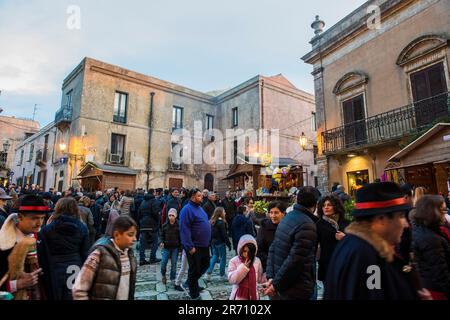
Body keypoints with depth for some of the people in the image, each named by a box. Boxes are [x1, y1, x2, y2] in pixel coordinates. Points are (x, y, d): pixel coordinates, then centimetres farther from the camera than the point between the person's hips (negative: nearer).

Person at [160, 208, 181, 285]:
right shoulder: (165, 225, 1)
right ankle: (163, 275, 24)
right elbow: (162, 235, 10)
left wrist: (180, 246, -7)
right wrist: (162, 242, -6)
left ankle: (173, 278, 22)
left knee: (174, 264, 5)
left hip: (175, 248, -1)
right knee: (163, 262, -3)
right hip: (166, 247, 1)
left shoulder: (179, 225, -6)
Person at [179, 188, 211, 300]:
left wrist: (208, 241, 18)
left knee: (205, 264, 21)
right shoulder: (187, 209, -18)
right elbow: (184, 229, -23)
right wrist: (190, 246, -24)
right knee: (194, 269, 6)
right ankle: (194, 294, 25)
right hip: (194, 246, -9)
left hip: (204, 245, 9)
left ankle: (191, 282, 40)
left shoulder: (199, 207, 10)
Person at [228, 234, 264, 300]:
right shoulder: (234, 261, -10)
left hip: (253, 296, 3)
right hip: (239, 296, -3)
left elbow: (260, 279, 7)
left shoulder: (257, 261, -2)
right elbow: (231, 279, -17)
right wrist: (243, 267, -22)